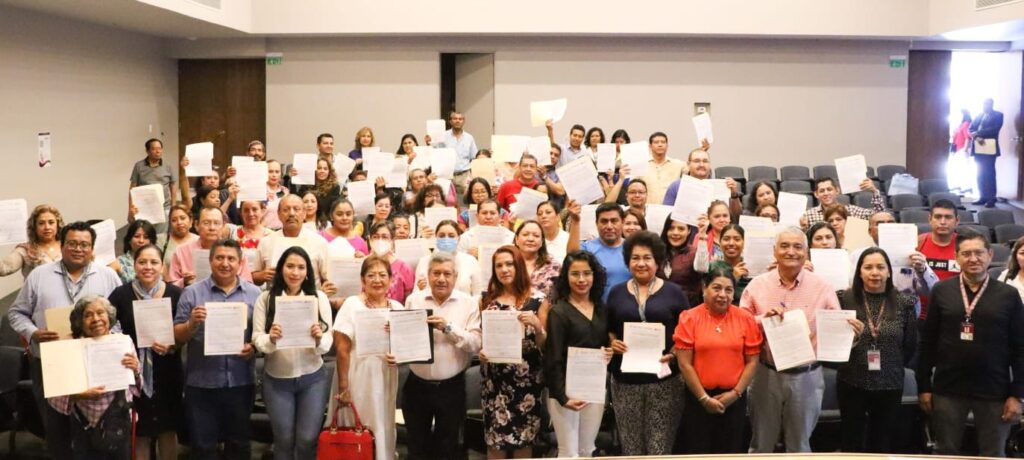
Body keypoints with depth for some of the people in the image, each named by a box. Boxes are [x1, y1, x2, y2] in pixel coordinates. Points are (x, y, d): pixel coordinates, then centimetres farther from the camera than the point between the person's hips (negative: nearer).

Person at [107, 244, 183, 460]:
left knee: (168, 429, 10)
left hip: (167, 373, 0)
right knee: (138, 432, 8)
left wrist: (172, 347, -18)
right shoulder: (121, 294, -3)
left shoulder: (176, 294, -3)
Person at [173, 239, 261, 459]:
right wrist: (191, 323, -19)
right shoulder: (192, 292, 1)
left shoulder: (254, 294, 5)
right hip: (201, 383, -1)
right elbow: (177, 338, 0)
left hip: (241, 382, 1)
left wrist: (254, 347, -12)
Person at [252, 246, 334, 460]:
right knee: (284, 440, 11)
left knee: (308, 440, 3)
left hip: (313, 378, 0)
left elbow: (328, 342, -5)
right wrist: (270, 339, -29)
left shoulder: (319, 297, -1)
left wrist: (319, 339, -28)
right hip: (276, 380, 0)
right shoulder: (265, 299, -3)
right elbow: (257, 340, -8)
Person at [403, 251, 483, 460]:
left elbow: (476, 343, -12)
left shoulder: (468, 303, -3)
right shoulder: (413, 300, 2)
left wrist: (448, 328, -21)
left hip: (451, 387, -1)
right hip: (417, 385, 2)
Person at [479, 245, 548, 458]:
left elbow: (544, 345, 1)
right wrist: (480, 352, -6)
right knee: (494, 439, 1)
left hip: (526, 378, -1)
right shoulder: (486, 299, 6)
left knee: (524, 438, 5)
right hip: (494, 378, 2)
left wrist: (537, 325, -18)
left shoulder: (537, 299, -1)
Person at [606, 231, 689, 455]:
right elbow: (608, 330, 15)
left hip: (664, 379, -2)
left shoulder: (673, 292, 3)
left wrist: (674, 353, -12)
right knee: (631, 445, 6)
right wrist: (613, 343, -6)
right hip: (625, 380, 2)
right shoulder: (616, 293, 10)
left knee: (661, 446, -2)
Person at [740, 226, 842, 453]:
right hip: (766, 374, 1)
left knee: (800, 445, 15)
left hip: (806, 376, 0)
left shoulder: (822, 287, -1)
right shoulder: (757, 285, 0)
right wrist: (764, 318, -18)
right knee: (761, 444, 15)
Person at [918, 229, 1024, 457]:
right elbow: (927, 342, 3)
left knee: (993, 456, 10)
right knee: (946, 453, 11)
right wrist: (923, 386, 1)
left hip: (994, 392, 0)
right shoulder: (941, 291, 0)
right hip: (947, 389, 0)